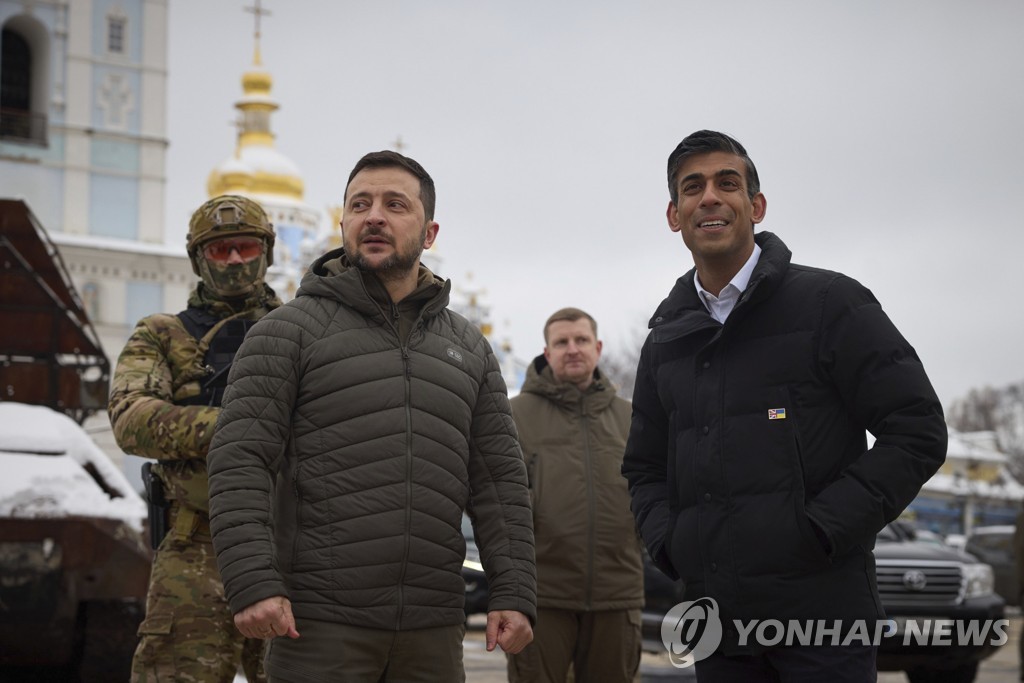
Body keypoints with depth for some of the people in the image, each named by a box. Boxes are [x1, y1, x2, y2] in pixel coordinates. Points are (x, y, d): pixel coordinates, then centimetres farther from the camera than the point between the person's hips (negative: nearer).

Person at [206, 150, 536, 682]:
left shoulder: (469, 349, 16)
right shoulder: (290, 330, 2)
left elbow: (500, 482, 14)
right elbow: (239, 463, -7)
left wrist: (513, 594, 4)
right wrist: (253, 583, -18)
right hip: (320, 625, -4)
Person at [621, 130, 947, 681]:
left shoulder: (829, 302, -1)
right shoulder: (665, 342, 14)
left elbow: (917, 430, -6)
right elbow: (643, 467, 24)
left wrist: (823, 529, -13)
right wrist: (667, 541, 4)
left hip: (821, 612, -5)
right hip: (716, 617, 5)